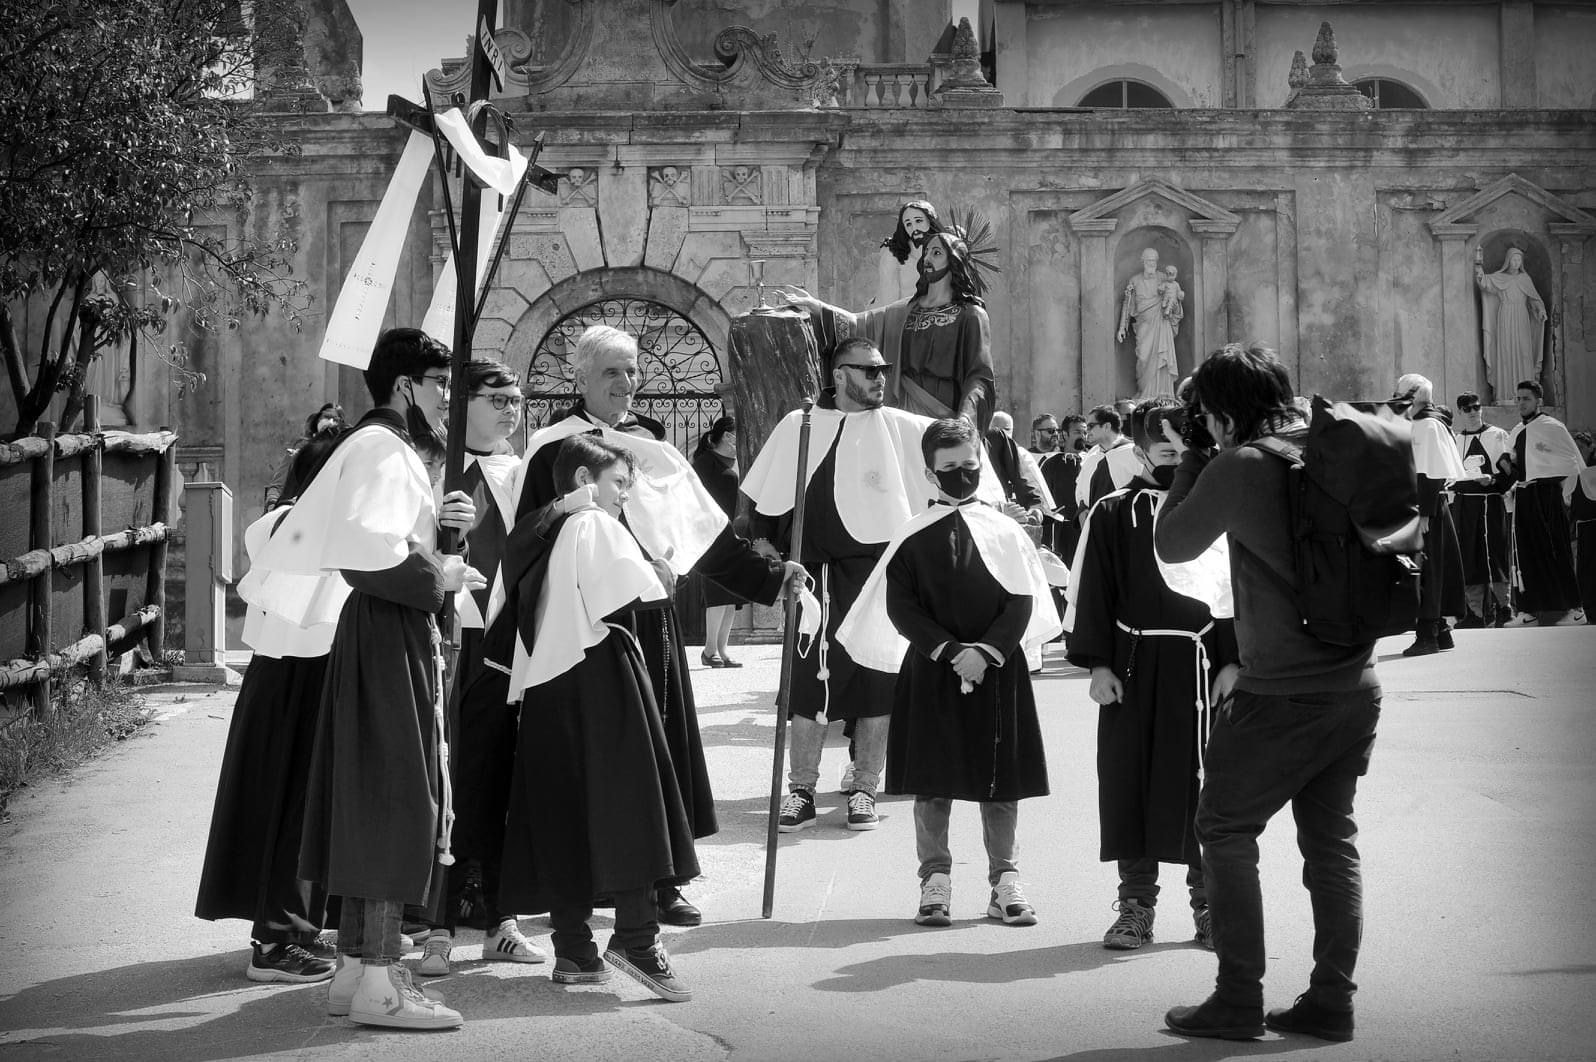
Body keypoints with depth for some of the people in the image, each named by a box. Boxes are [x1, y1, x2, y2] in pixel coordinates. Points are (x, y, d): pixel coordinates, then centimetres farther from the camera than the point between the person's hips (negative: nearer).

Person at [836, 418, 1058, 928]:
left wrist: (986, 651, -14)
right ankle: (935, 881, 12)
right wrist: (948, 650, -14)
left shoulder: (1005, 531, 3)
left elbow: (1022, 603, -1)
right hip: (930, 670, 0)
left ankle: (1005, 880, 13)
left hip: (997, 670, 0)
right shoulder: (912, 536, 2)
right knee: (932, 781, 2)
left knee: (1001, 781, 4)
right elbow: (900, 607, -3)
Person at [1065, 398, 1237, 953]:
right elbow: (1091, 592, 3)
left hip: (1199, 665, 0)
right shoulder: (1112, 514, 4)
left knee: (1205, 782, 3)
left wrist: (1232, 662, -1)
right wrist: (1097, 663, -4)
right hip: (1132, 665, 0)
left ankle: (1208, 902, 16)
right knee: (1128, 779, 3)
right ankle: (1136, 902, 15)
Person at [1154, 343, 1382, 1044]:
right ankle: (1331, 1000, 17)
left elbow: (1171, 547, -2)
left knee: (1224, 831, 6)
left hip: (1282, 695, -7)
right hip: (1356, 685, 7)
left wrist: (1191, 459, 6)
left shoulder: (1238, 467, -15)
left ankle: (1239, 1001, 7)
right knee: (1331, 839, 13)